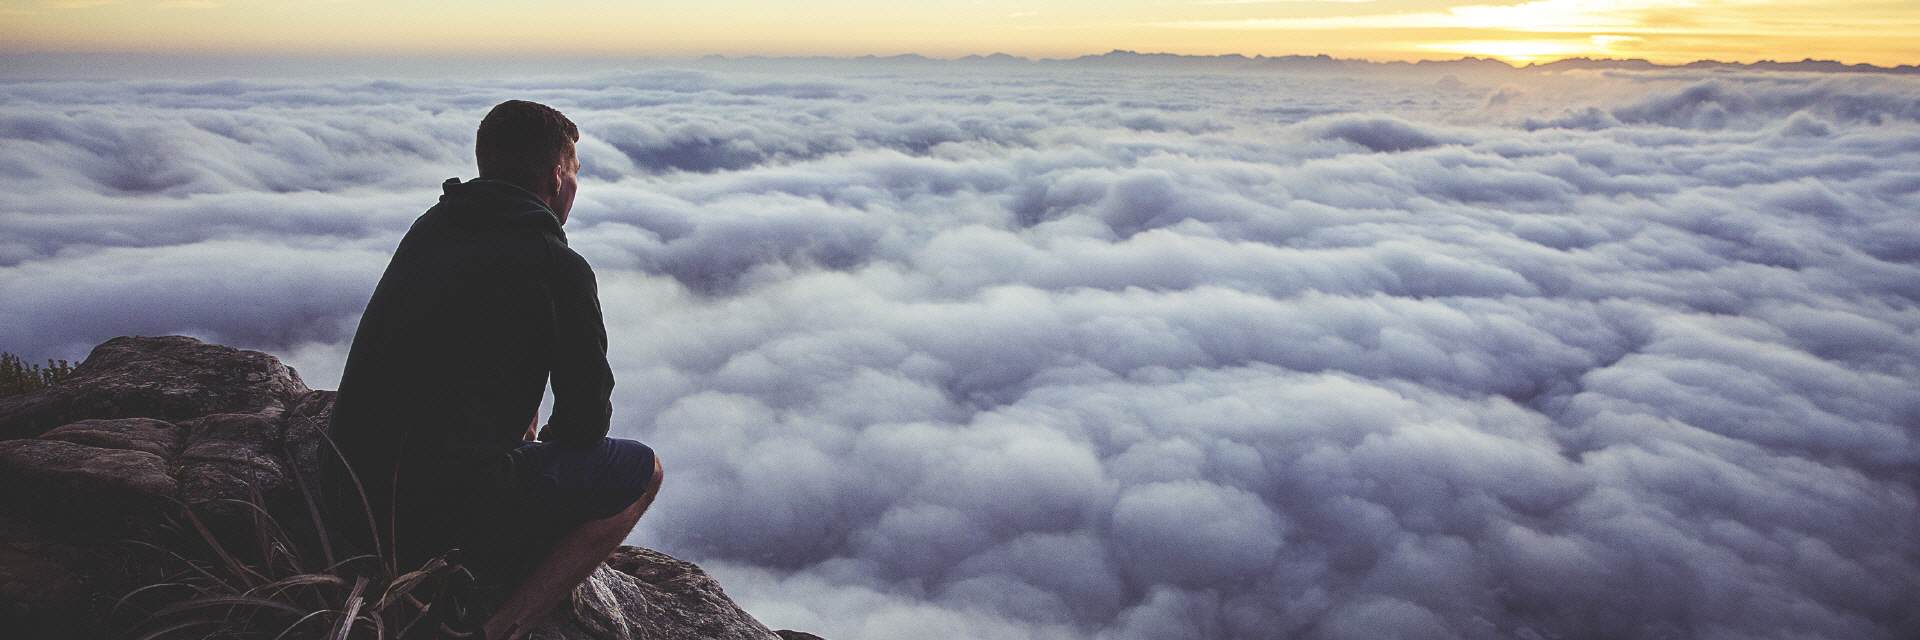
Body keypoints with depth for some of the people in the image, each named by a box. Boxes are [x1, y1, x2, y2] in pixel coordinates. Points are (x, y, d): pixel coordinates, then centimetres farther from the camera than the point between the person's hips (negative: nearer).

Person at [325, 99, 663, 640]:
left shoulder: (428, 229, 12)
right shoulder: (559, 268, -9)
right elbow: (586, 419, -1)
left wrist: (528, 439, 25)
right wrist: (548, 445, 21)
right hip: (444, 515, -8)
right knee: (641, 470, 7)